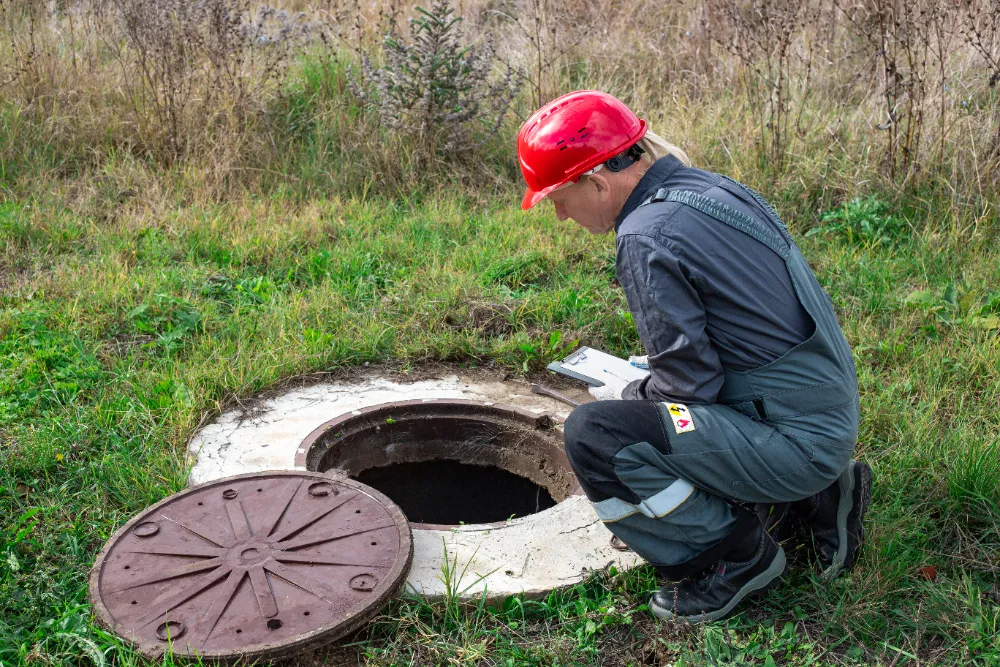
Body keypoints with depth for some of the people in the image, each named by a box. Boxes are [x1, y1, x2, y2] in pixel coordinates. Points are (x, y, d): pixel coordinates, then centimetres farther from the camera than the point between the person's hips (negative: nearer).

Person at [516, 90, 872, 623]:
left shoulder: (649, 235, -20)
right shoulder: (710, 187, 8)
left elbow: (690, 384, -18)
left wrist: (627, 395, 1)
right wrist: (641, 382, 19)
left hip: (795, 440, -10)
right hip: (829, 413, 10)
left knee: (593, 434, -20)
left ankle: (735, 557, -2)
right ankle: (815, 497, 18)